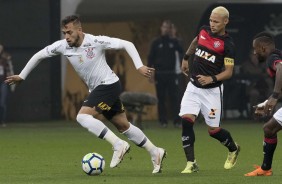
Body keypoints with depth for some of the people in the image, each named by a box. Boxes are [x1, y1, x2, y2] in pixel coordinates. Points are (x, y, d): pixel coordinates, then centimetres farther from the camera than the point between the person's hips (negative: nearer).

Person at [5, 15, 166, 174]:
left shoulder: (96, 42, -21)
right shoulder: (62, 46, -5)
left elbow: (127, 44, -18)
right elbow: (39, 56, 8)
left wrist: (139, 66, -26)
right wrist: (22, 76, 10)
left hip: (109, 84, -7)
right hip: (96, 89, 7)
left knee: (83, 116, -21)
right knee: (123, 125, 12)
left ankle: (118, 145, -17)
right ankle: (155, 152, 22)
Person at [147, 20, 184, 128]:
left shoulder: (174, 42, 8)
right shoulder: (156, 43, 5)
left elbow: (182, 53, 8)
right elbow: (150, 59, 4)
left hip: (171, 74, 0)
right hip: (159, 75, 0)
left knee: (175, 98, -4)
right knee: (161, 99, 2)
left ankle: (177, 121, -4)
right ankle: (163, 121, 5)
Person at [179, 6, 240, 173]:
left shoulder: (227, 44, -14)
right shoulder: (204, 31, 2)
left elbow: (228, 72, -14)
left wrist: (212, 79, -29)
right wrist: (186, 58, 34)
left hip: (212, 90, -5)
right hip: (193, 87, 5)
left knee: (213, 130, 1)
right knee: (186, 121, -14)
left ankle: (234, 149, 34)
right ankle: (191, 163, -11)